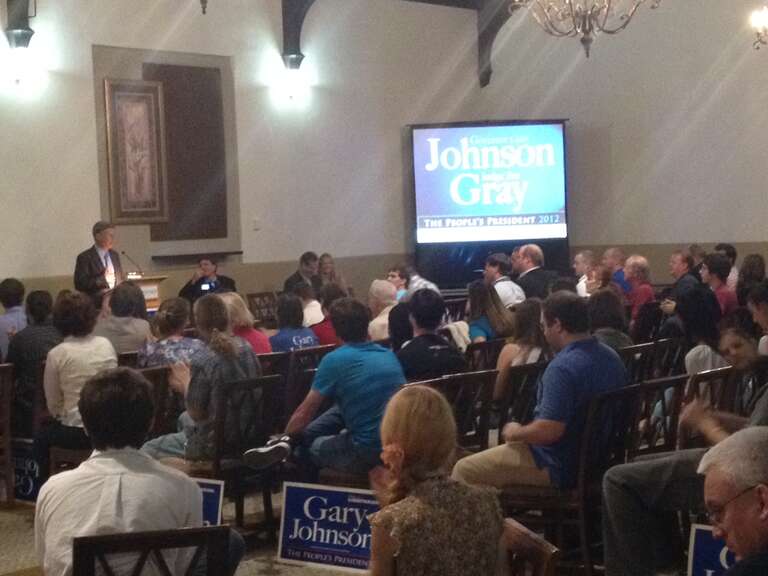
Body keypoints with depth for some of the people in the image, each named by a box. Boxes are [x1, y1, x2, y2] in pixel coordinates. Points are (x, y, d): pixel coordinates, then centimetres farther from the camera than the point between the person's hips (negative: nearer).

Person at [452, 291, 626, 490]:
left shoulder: (562, 367, -27)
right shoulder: (612, 357, 2)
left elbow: (548, 430, -32)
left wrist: (515, 433, -12)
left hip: (558, 467, -10)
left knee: (463, 471, -1)